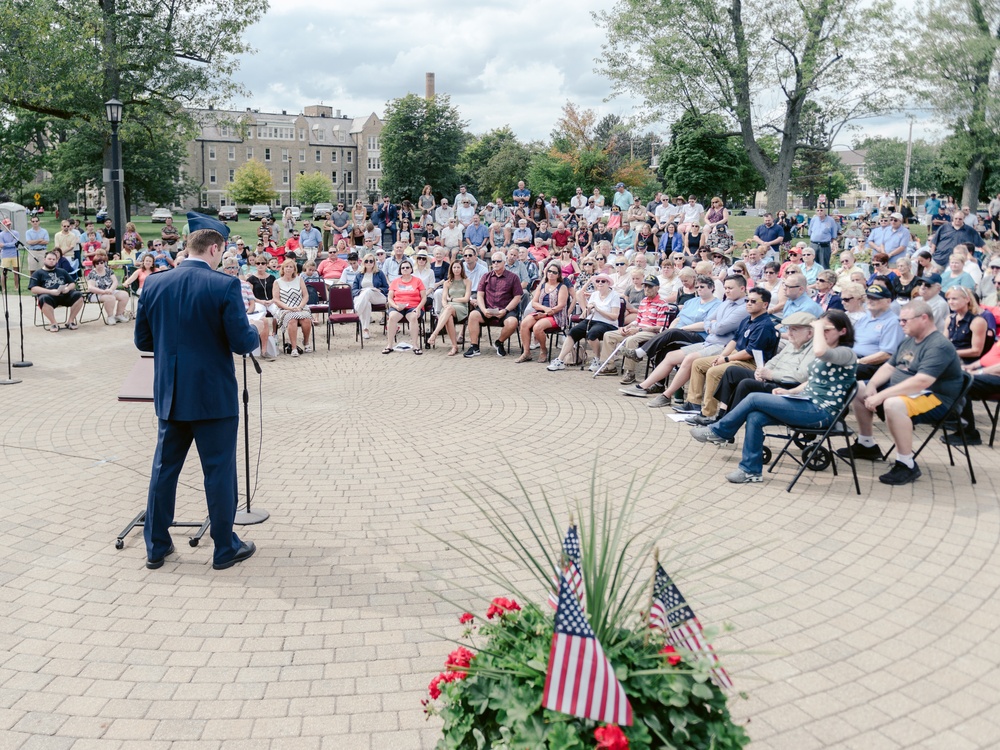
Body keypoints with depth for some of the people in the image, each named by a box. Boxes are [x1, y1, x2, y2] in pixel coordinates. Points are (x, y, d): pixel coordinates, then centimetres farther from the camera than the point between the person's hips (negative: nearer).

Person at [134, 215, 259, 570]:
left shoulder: (154, 284, 0)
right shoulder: (225, 286, -15)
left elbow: (142, 340, 6)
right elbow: (242, 342, -16)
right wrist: (256, 333, 6)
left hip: (170, 395, 5)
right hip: (214, 395, -5)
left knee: (164, 467, 15)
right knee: (219, 470, 6)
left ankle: (156, 546, 24)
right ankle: (225, 548, 16)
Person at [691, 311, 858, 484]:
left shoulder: (846, 353, -12)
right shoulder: (828, 352, 17)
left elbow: (820, 352, -36)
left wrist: (818, 327, -20)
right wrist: (789, 391, 8)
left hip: (820, 412, -9)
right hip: (808, 404, 9)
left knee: (754, 399, -13)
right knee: (754, 417, -11)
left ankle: (718, 432, 4)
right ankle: (751, 470, -4)